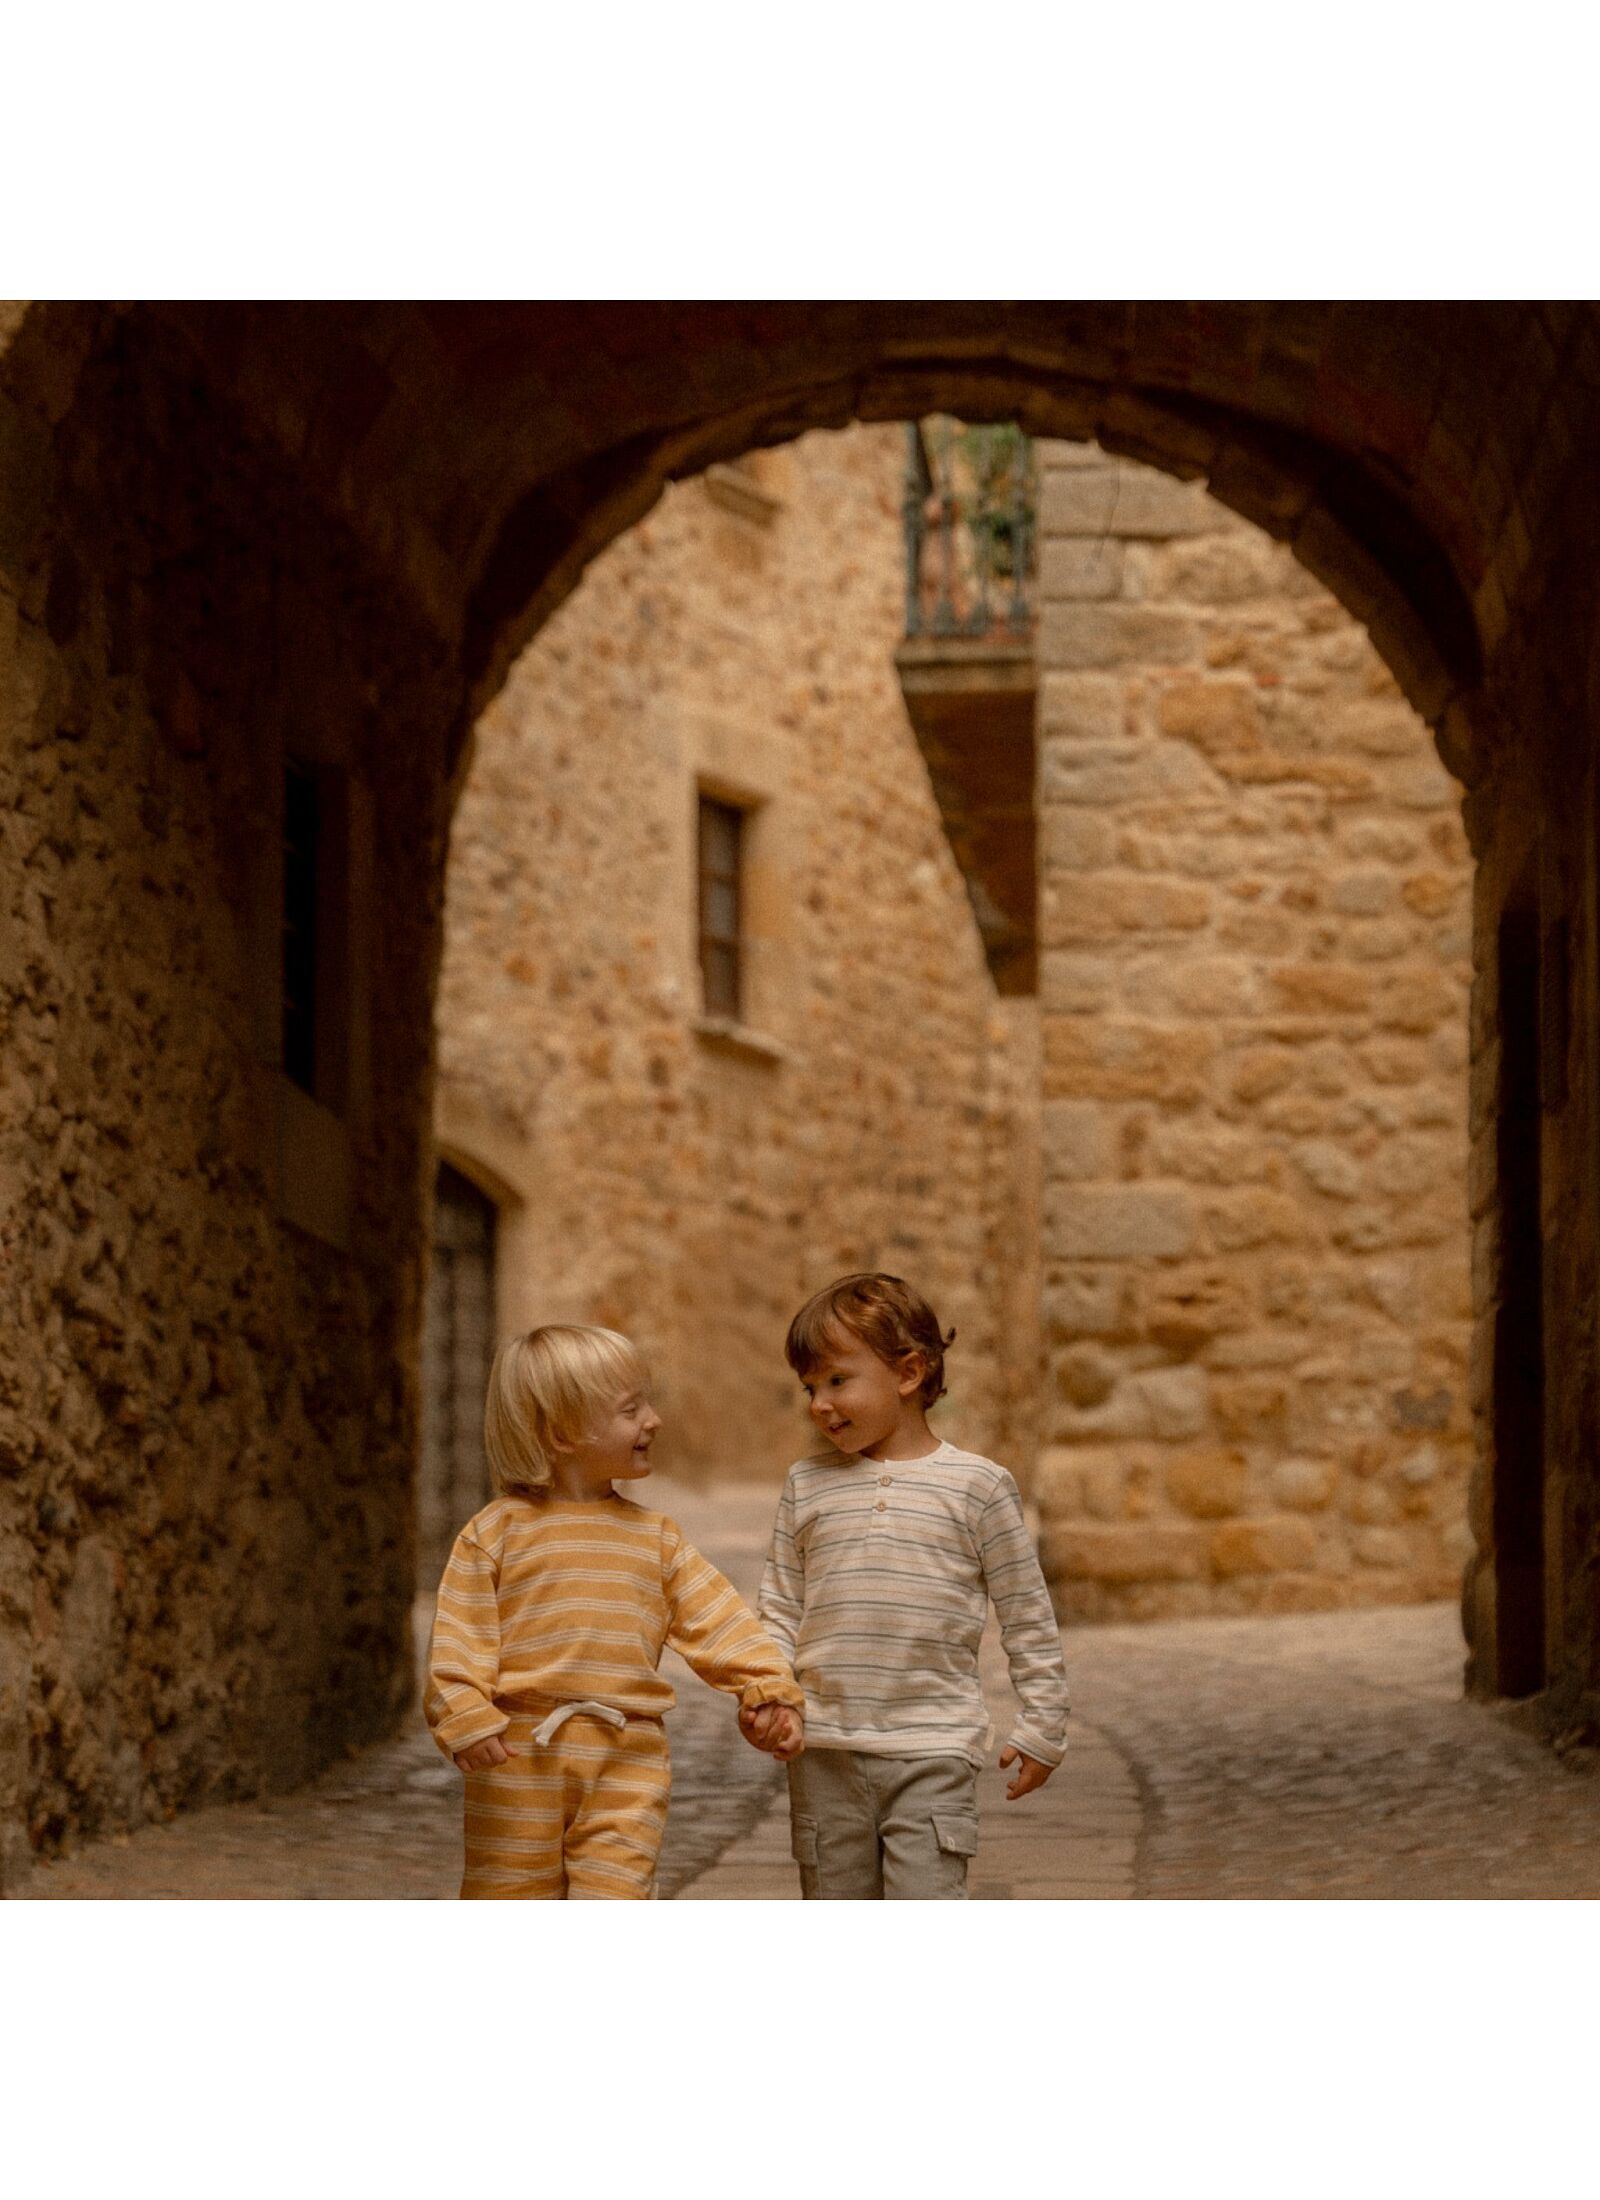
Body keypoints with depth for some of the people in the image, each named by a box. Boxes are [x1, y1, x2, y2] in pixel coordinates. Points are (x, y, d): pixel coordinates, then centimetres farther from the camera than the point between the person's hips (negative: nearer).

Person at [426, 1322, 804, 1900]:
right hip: (521, 1755, -2)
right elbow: (459, 1638, -7)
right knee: (508, 1903, 6)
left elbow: (717, 1620, 6)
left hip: (629, 1760, 3)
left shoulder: (655, 1537, 10)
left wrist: (770, 1690, -5)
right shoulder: (497, 1532, -2)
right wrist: (466, 1721, -18)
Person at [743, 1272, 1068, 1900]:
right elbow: (780, 1608, 11)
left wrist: (1042, 1728, 5)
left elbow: (1027, 1618, 4)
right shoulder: (808, 1485, 7)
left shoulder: (977, 1485, -1)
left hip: (933, 1752, -3)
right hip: (825, 1750, 4)